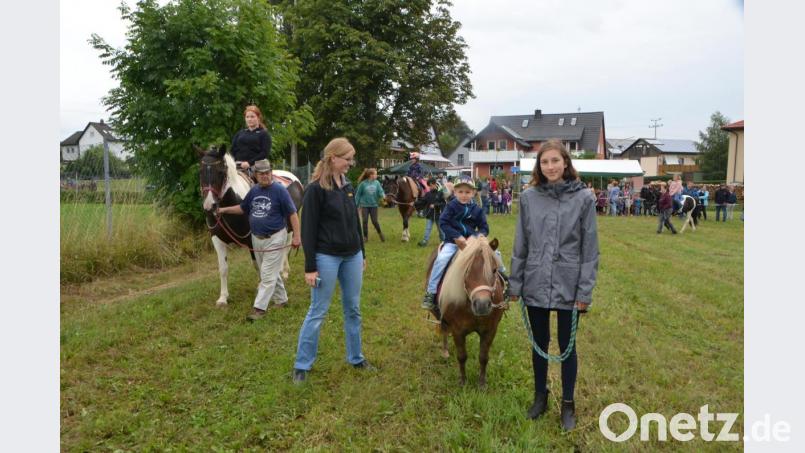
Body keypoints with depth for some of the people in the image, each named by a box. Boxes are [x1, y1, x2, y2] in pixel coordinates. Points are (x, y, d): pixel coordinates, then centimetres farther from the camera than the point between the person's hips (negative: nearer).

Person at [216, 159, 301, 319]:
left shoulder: (279, 190, -13)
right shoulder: (254, 190, 5)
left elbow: (292, 214, -13)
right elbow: (243, 208, 18)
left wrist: (297, 236, -16)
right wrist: (224, 210, 6)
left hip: (274, 239, -7)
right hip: (257, 239, 7)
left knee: (267, 275, -4)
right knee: (271, 272, 17)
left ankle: (259, 308, 0)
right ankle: (282, 299, 32)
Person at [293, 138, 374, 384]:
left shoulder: (348, 186, 8)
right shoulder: (316, 189, -12)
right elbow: (308, 229, -13)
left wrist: (362, 253, 18)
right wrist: (310, 267, -15)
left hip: (352, 256, 6)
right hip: (327, 257, -6)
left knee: (353, 309, 14)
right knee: (317, 312, 2)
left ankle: (356, 357, 29)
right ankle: (301, 365, 15)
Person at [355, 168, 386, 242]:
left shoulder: (377, 183, -4)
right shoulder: (363, 183, -9)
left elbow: (380, 191, -7)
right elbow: (358, 195, -2)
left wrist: (383, 196, -30)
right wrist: (356, 205, 2)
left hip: (373, 205, 1)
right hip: (364, 205, -1)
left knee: (375, 221, 0)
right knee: (365, 221, 3)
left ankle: (380, 233, 24)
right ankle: (365, 236, 17)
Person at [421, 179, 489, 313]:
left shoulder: (477, 210, 4)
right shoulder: (452, 206, -2)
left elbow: (484, 228, 7)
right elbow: (443, 223, -7)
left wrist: (477, 236, -16)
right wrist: (457, 236, -18)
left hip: (471, 242, 3)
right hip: (452, 242, -3)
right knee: (441, 259, -28)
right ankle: (430, 293, -20)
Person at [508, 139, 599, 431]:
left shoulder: (583, 198, -8)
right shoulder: (529, 198, -2)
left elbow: (590, 250, -6)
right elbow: (520, 245, 3)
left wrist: (585, 291, -8)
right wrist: (514, 284, 3)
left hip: (568, 287, -2)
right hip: (535, 286, 2)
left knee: (567, 347, 13)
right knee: (539, 345, 17)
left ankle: (568, 404, 31)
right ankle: (540, 396, 36)